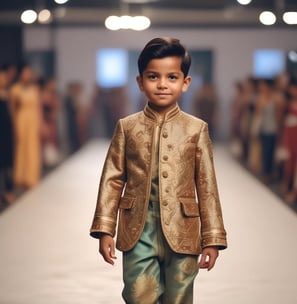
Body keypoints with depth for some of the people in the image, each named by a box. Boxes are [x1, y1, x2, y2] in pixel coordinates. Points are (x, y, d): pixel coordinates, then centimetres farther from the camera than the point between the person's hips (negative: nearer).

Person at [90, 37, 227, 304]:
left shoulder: (196, 129, 2)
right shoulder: (127, 127, 4)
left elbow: (207, 186, 3)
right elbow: (112, 179, 4)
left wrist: (212, 238, 2)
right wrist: (105, 230, -2)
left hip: (182, 234, 0)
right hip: (138, 233, 0)